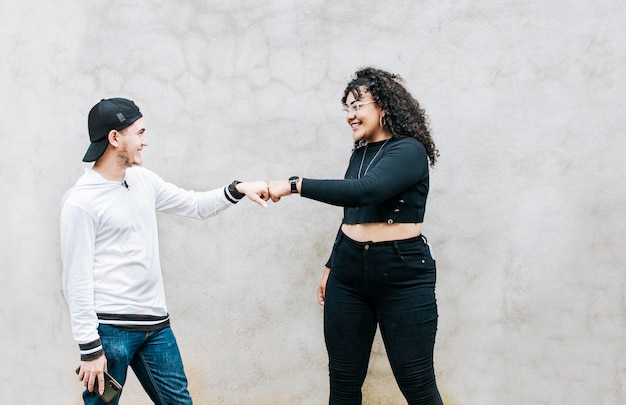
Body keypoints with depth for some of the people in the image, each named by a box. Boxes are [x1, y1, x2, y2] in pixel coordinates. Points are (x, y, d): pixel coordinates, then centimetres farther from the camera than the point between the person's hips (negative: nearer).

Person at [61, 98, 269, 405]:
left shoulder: (142, 179, 8)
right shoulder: (81, 202, -13)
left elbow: (196, 206, 17)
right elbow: (77, 280, -13)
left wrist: (238, 189, 1)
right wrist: (89, 349, -14)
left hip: (155, 322, 7)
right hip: (110, 328, -7)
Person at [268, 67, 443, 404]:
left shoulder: (409, 151, -11)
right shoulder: (360, 154, 12)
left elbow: (364, 192, -28)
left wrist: (295, 185, -27)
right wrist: (331, 267, 23)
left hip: (402, 276, -7)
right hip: (348, 274, 7)